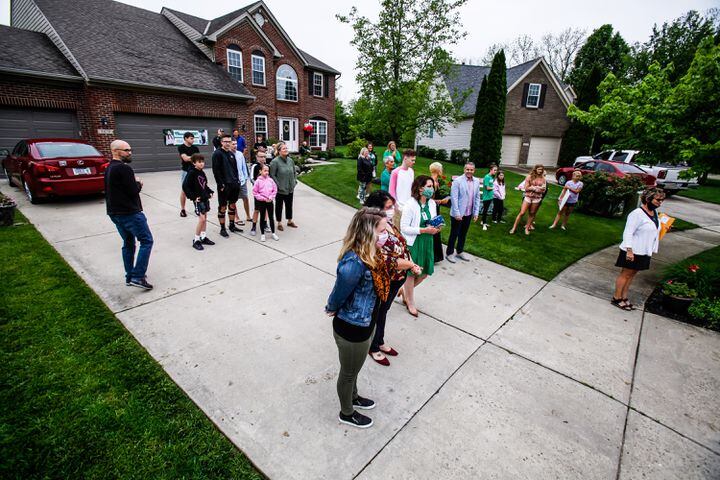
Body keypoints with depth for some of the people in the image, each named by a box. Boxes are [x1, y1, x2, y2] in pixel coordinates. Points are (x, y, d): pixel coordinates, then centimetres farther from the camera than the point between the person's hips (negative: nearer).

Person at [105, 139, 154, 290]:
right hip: (130, 213, -10)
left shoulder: (109, 169, 14)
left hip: (114, 212, 10)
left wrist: (135, 183, 5)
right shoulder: (124, 168, -17)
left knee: (128, 243, 17)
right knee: (146, 241, -4)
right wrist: (138, 183, 2)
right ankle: (138, 277, -10)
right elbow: (134, 191, -20)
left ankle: (129, 276, 23)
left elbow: (109, 190, 18)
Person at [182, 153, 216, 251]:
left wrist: (210, 192, 7)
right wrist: (193, 197, -18)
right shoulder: (191, 173, -13)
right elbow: (185, 186, -17)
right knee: (202, 219, -11)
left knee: (205, 218, 13)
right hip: (198, 200, -8)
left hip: (205, 198, 8)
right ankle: (196, 240, -1)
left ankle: (203, 237, 24)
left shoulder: (202, 173, 9)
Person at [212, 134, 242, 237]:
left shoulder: (231, 154, 14)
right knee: (223, 207, 2)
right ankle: (222, 229, 11)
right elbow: (216, 170, -14)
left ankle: (232, 226, 26)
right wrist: (221, 184, -18)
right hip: (224, 186, -7)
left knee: (232, 205, 14)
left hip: (234, 185, 7)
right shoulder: (217, 153, -8)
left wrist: (237, 180, 9)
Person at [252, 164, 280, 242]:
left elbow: (275, 190, 4)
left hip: (270, 201, 2)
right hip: (261, 202, -2)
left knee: (271, 217, 9)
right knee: (262, 218, 9)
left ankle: (273, 233, 19)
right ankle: (262, 234, 18)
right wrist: (263, 198, -12)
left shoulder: (270, 180, 0)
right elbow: (255, 192, -7)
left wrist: (271, 197, -8)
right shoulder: (258, 181, -7)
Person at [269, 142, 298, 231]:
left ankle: (290, 221, 32)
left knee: (289, 205, 17)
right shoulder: (275, 161, -14)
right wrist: (278, 186, -16)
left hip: (290, 188, 6)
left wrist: (294, 182, 7)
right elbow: (272, 175, -14)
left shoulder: (290, 160, 5)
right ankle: (279, 223, 20)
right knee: (279, 206, 8)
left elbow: (294, 172, 17)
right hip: (280, 189, -6)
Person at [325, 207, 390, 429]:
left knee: (353, 369, 33)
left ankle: (353, 397, 60)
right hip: (352, 329, -8)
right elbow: (338, 296, -22)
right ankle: (346, 414, 48)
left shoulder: (366, 255, -8)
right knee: (349, 373, 20)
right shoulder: (354, 263, -36)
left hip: (364, 324, 8)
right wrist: (332, 309, -6)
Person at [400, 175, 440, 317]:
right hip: (412, 243, -6)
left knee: (425, 272, 13)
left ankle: (405, 290, 40)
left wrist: (435, 228, -7)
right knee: (411, 273, 9)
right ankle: (410, 302, 31)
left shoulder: (432, 203, 1)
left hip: (427, 242, 6)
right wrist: (424, 230, -23)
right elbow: (404, 227, -19)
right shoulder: (410, 204, -18)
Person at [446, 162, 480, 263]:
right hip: (458, 213, -5)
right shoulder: (457, 181, -11)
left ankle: (460, 252, 31)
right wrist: (457, 213, -16)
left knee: (463, 234, 16)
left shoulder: (476, 181, 5)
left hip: (469, 213, 5)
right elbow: (454, 198, -14)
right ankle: (449, 253, 18)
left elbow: (477, 198, 9)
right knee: (454, 234, 5)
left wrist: (476, 212, 5)